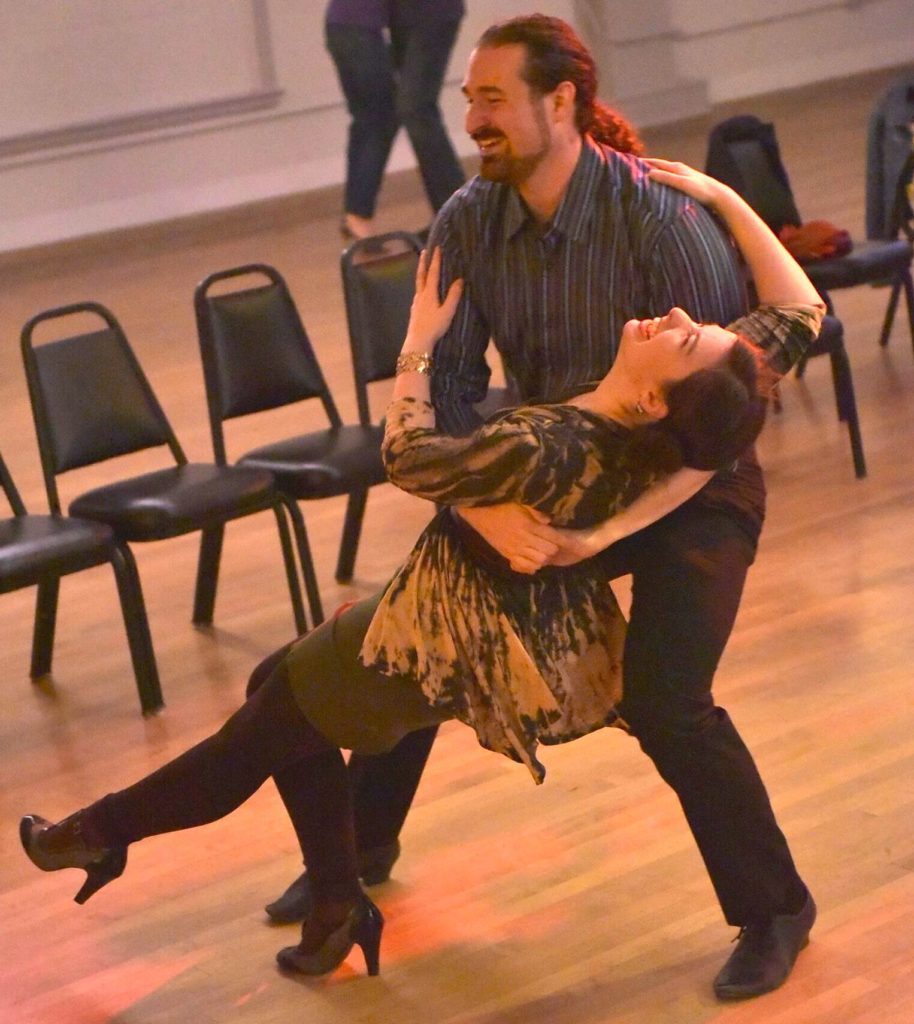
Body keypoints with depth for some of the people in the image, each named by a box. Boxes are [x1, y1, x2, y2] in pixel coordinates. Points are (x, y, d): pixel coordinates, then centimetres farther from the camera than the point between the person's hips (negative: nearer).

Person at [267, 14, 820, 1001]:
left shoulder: (659, 215, -26)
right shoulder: (468, 221, -11)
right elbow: (446, 382, -17)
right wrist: (482, 503, -37)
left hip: (687, 486, -6)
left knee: (664, 699, -24)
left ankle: (773, 908, 0)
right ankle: (361, 847, 32)